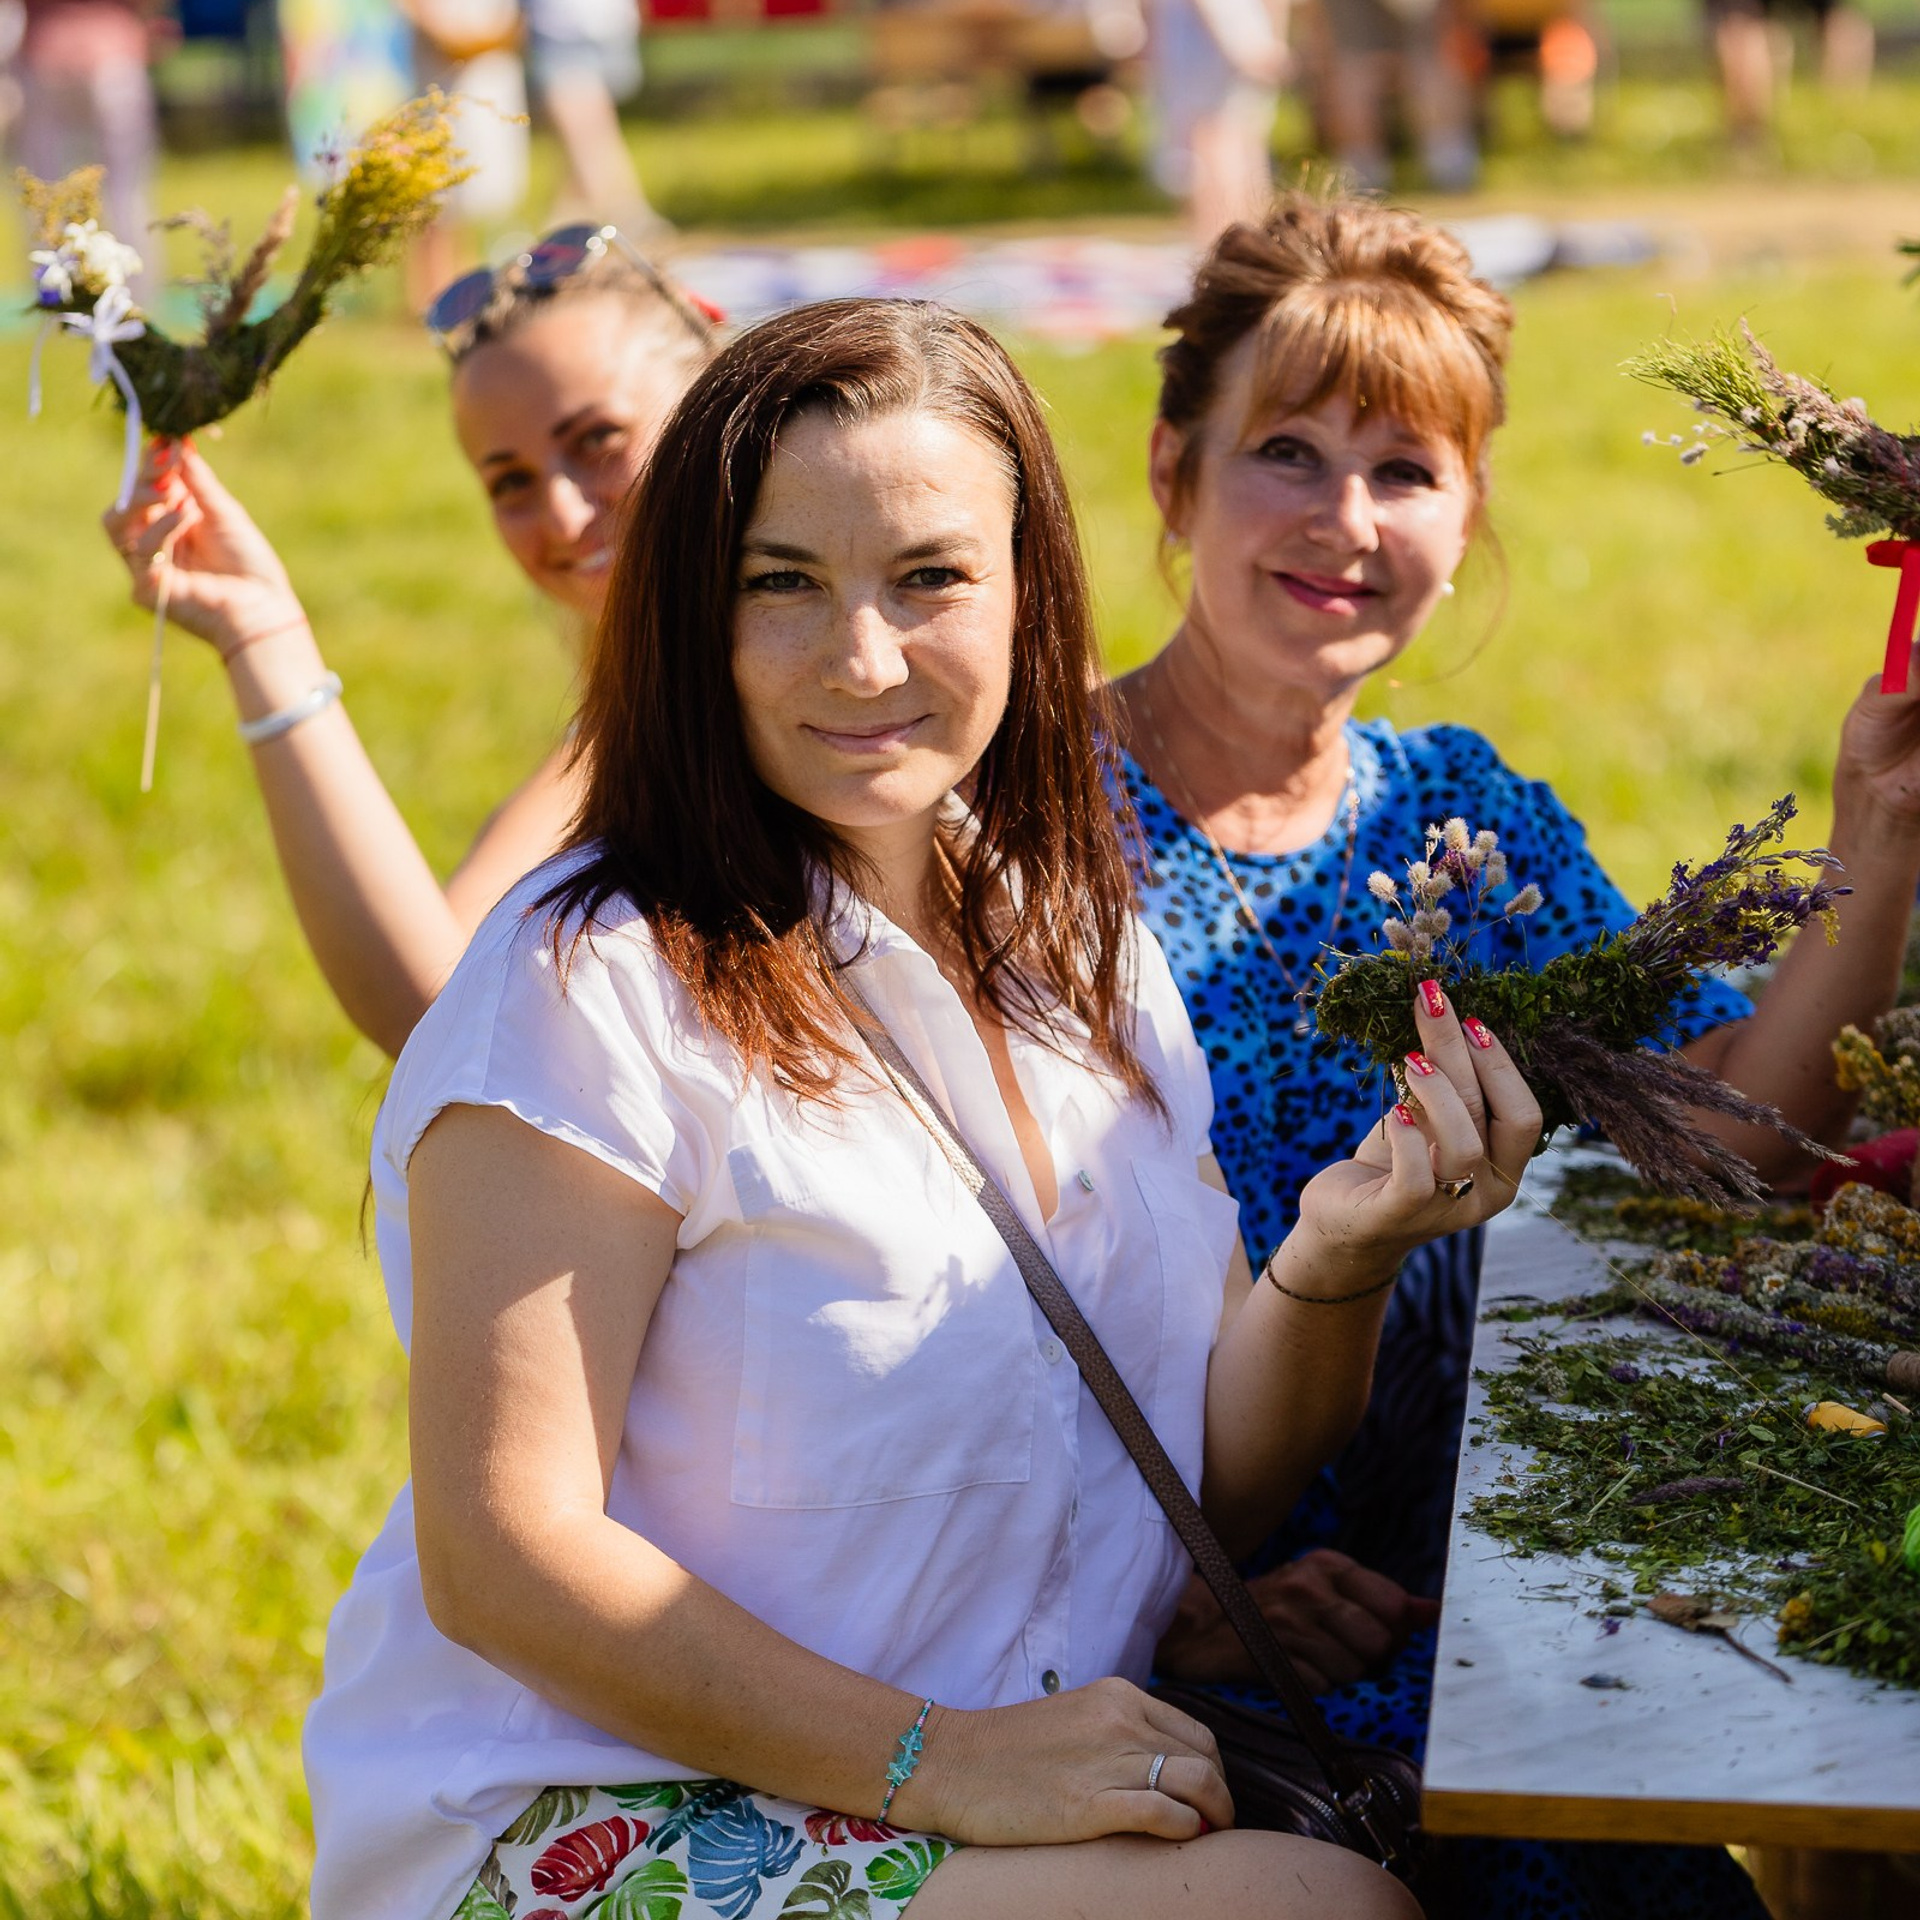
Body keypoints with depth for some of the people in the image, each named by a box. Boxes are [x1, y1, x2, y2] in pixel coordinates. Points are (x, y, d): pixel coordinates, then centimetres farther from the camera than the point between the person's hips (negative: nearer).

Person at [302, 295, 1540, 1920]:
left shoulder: (1082, 943, 8)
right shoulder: (603, 982, -14)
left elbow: (1218, 1480, 8)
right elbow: (502, 1558, -17)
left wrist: (1336, 1263, -12)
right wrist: (942, 1762, -21)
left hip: (1046, 1775, 7)